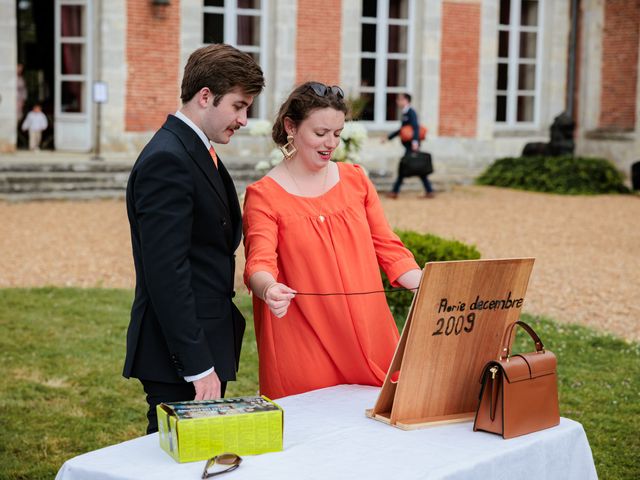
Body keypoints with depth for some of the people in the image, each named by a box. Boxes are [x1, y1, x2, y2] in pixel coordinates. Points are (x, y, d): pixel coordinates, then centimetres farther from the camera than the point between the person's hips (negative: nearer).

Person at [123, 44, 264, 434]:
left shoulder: (198, 152, 16)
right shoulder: (167, 160, -16)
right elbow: (167, 273, -22)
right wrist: (198, 366, -21)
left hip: (206, 344, 10)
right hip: (178, 357, -10)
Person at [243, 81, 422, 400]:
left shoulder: (355, 179, 11)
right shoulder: (263, 195, -2)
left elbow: (388, 248, 10)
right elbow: (259, 263, -13)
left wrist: (429, 289, -6)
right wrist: (269, 289, -36)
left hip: (368, 337, 4)